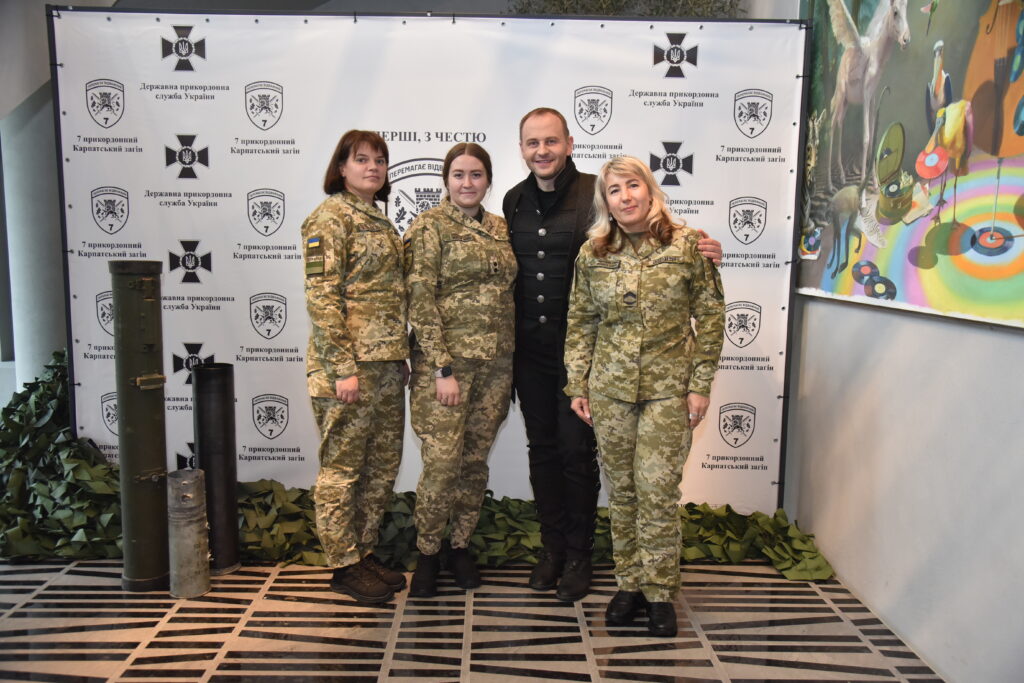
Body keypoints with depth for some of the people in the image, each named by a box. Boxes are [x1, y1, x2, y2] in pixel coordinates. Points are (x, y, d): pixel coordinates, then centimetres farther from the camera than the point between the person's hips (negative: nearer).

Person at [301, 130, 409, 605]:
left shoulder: (380, 220, 17)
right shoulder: (330, 218, -8)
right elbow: (322, 298, -15)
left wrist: (401, 356, 16)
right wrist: (343, 369, -19)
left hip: (386, 363, 9)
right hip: (349, 363, -9)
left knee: (383, 464, 14)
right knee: (342, 467, 4)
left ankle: (365, 551, 29)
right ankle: (343, 565, 17)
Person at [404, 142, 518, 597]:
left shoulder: (500, 228, 12)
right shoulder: (429, 227, -5)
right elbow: (420, 302, -11)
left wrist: (507, 369, 12)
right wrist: (442, 369, -16)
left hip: (495, 364, 5)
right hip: (446, 360, -5)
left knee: (475, 462, 12)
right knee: (442, 464, -5)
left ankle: (461, 545, 29)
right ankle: (427, 553, 17)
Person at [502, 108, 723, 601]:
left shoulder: (596, 194, -7)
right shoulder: (514, 201, 8)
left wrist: (695, 248, -23)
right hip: (529, 351, 5)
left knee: (577, 450, 3)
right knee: (542, 448, 13)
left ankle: (579, 553, 23)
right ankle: (552, 546, 30)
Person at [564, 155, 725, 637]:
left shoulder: (687, 246, -3)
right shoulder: (592, 254, 4)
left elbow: (710, 317, 0)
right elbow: (580, 324, 8)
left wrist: (701, 385, -3)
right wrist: (576, 386, 5)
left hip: (668, 387, -2)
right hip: (609, 387, 3)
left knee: (658, 489, -1)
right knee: (621, 489, 9)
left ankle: (660, 591, 16)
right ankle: (628, 583, 25)